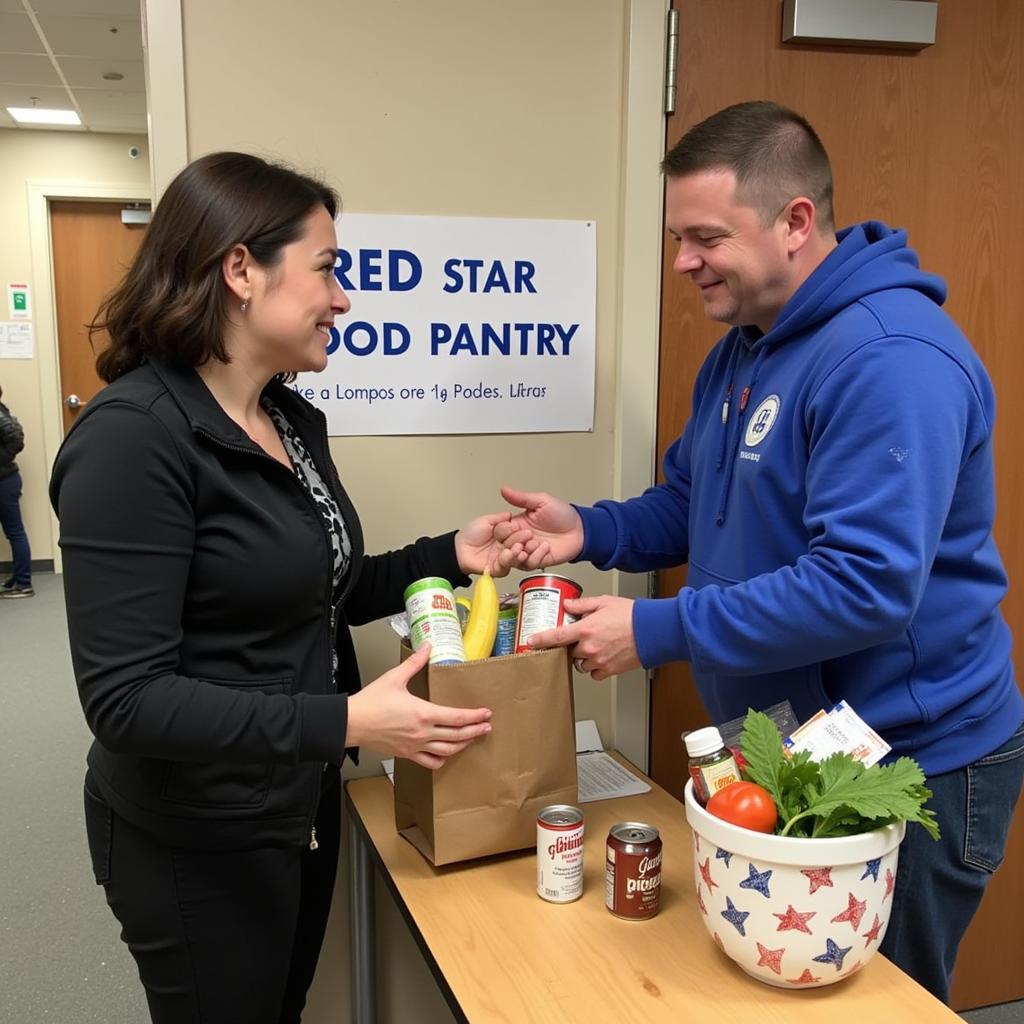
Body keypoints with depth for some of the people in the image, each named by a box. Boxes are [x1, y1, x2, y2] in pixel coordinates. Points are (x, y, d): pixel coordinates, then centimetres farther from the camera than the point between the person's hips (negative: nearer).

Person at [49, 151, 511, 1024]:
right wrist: (345, 722, -32)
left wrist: (449, 556, -1)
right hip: (195, 844, -8)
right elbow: (125, 697, -27)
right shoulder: (136, 436, -24)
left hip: (300, 809, 8)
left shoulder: (293, 421, 2)